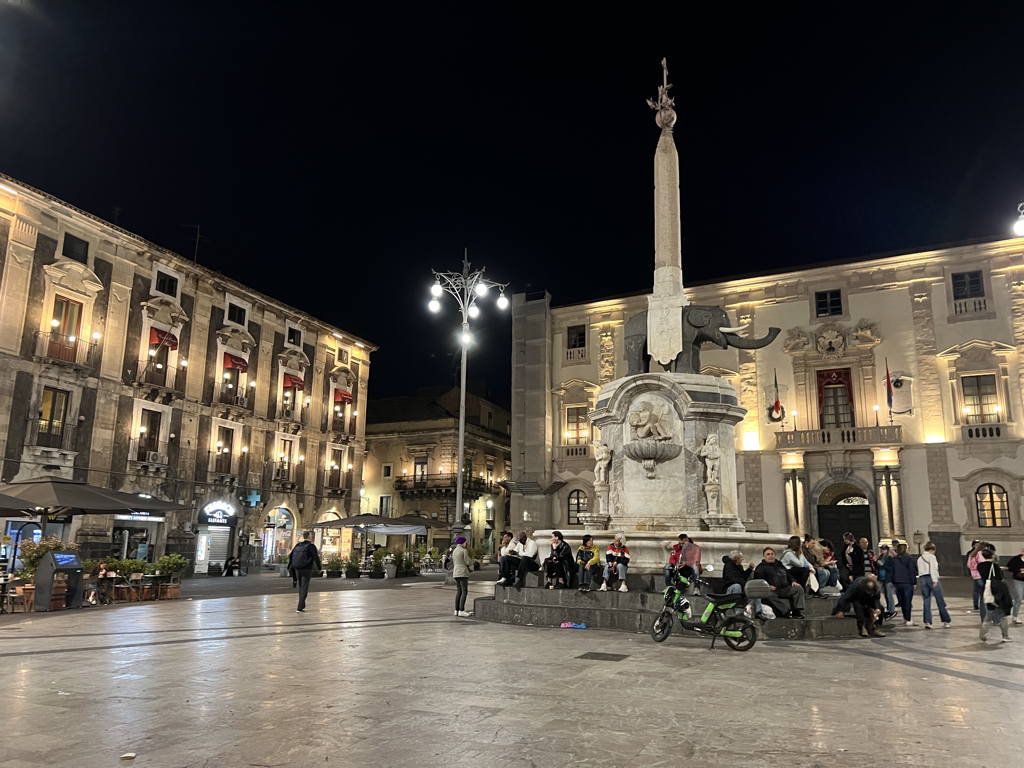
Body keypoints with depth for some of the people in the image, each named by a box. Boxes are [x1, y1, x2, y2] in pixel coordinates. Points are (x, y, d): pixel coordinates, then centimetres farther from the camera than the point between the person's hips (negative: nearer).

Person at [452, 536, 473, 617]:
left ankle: (456, 610, 7)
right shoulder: (464, 550, -10)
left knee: (458, 592, 9)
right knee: (464, 592, -10)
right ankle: (461, 611, -17)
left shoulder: (454, 551, 15)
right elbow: (468, 562, -11)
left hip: (456, 573, 9)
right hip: (463, 573, -8)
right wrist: (471, 568, 10)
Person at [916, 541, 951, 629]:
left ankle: (927, 622, -1)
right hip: (931, 578, -5)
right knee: (940, 601, 1)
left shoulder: (919, 559, 18)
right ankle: (945, 621, 4)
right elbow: (933, 569, -10)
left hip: (922, 579, 6)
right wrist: (935, 580, -14)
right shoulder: (932, 557, 0)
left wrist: (919, 582, 12)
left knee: (926, 601, 4)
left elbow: (919, 571, 13)